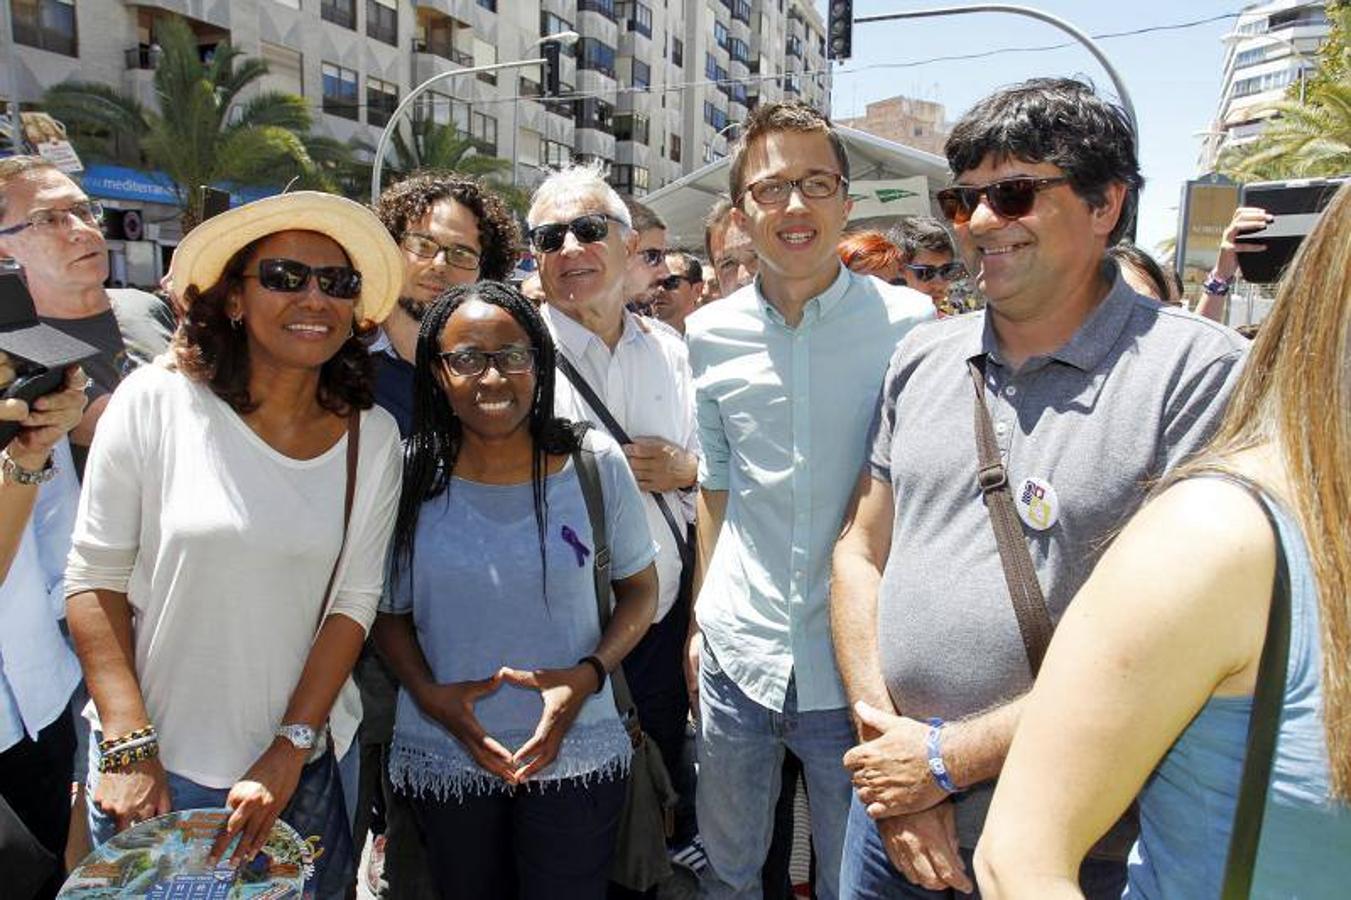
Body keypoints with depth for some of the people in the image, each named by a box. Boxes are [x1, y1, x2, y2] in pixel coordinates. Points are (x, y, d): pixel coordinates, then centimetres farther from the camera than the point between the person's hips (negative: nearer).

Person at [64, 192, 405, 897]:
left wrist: (288, 754, -8)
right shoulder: (155, 402, -11)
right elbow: (95, 579, -7)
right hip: (155, 769, -2)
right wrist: (129, 747, -10)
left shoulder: (372, 438, -5)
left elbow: (354, 601, -5)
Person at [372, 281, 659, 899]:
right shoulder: (408, 478, -7)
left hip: (575, 752, -1)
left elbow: (640, 589, 1)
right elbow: (389, 612, 4)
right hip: (444, 757, 2)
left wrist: (589, 675, -14)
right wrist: (430, 695, -12)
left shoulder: (596, 463, -9)